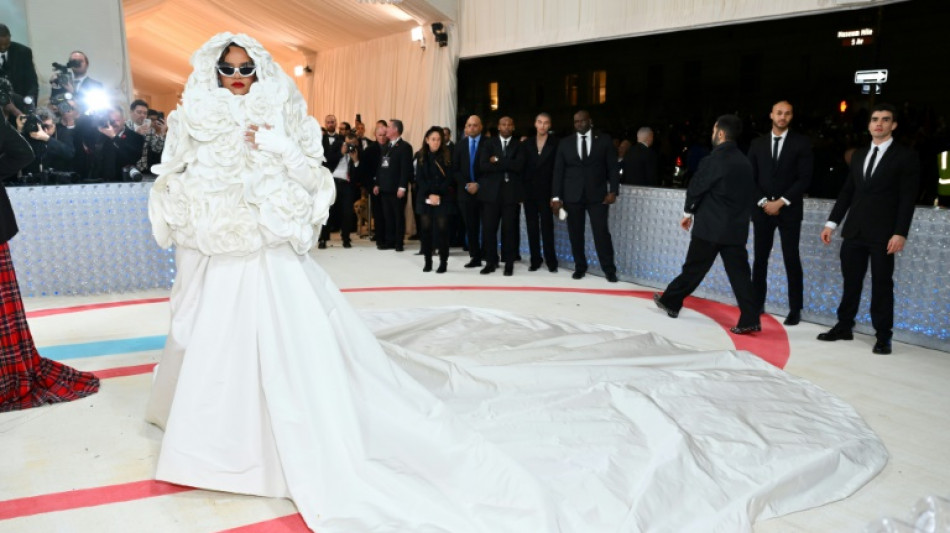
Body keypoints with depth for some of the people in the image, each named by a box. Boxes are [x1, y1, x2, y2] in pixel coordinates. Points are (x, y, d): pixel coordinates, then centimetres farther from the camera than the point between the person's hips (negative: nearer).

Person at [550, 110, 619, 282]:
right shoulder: (565, 143, 8)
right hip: (572, 195, 2)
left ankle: (609, 269, 1)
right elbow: (558, 171, 5)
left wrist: (613, 191, -7)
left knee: (601, 232, -6)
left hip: (597, 195, -2)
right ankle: (580, 267, 17)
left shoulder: (604, 140, 5)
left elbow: (613, 167, 3)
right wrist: (556, 196, -2)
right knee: (575, 233, 4)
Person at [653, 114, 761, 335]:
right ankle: (749, 319, 0)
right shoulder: (745, 162, 9)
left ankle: (671, 301, 23)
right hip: (737, 227, 6)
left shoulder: (713, 160, -12)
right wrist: (742, 217, 18)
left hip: (710, 226, -5)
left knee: (693, 269, 7)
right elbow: (748, 195, 11)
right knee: (739, 274, 3)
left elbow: (696, 188, -5)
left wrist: (689, 212, 11)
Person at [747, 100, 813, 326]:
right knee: (760, 258, 5)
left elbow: (805, 179, -5)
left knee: (792, 260, -1)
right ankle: (757, 303, 14)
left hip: (789, 210, -2)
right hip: (762, 209, 3)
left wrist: (782, 202, -13)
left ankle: (795, 309, 6)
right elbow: (751, 178, 6)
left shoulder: (801, 143, 1)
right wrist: (763, 202, -8)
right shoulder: (758, 144, 9)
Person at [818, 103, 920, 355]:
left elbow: (907, 199, -7)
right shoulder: (858, 155, 14)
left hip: (883, 234, -4)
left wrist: (900, 233, -16)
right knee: (850, 282, 10)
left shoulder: (906, 157, -1)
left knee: (882, 285, 2)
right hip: (854, 231, 5)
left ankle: (883, 337, 11)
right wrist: (832, 223, 8)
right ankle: (844, 327, 21)